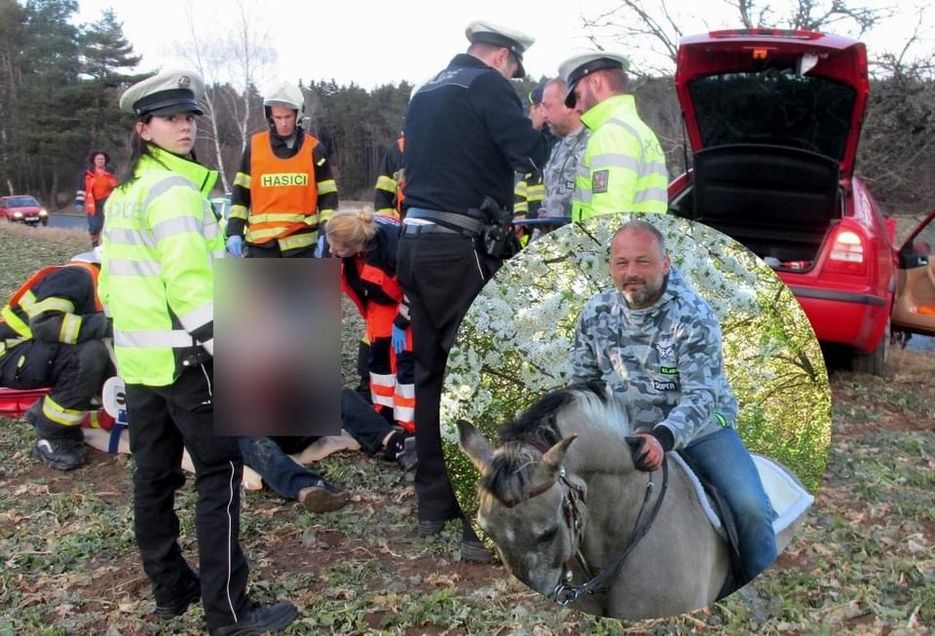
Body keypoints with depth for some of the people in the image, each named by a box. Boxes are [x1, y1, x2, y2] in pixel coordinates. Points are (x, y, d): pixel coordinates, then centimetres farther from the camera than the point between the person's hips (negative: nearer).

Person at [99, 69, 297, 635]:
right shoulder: (174, 189, -14)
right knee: (221, 472, -5)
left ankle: (170, 588, 25)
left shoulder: (124, 192, 17)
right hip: (182, 355, -10)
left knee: (154, 473, 13)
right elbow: (189, 281, -22)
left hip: (138, 354, 10)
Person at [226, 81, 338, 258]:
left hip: (302, 243, 0)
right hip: (261, 241, 0)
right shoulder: (255, 145, 5)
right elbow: (240, 192, 9)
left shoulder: (314, 149, 3)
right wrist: (234, 231, 0)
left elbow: (328, 197, 4)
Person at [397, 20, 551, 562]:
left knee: (432, 375, 13)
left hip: (416, 244, 9)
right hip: (459, 250, -9)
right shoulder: (488, 85, -5)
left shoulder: (427, 91, 22)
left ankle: (433, 505, 23)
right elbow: (533, 155, -17)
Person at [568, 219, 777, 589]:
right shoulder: (595, 314, -3)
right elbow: (582, 382, 9)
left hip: (701, 429, -3)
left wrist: (664, 438, -37)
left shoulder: (694, 315, -15)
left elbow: (702, 396, -21)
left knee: (751, 508, -19)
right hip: (632, 434, 3)